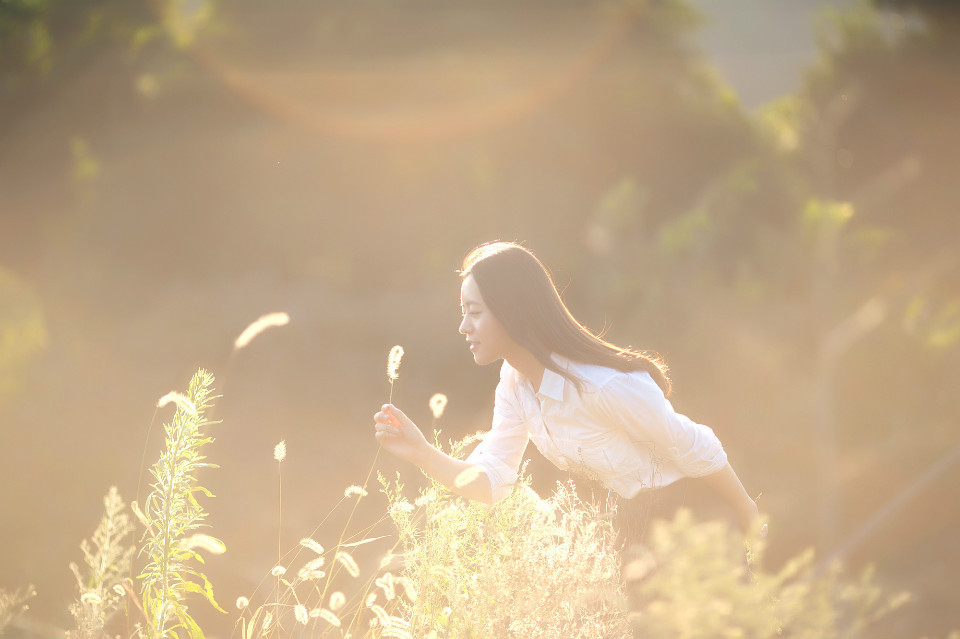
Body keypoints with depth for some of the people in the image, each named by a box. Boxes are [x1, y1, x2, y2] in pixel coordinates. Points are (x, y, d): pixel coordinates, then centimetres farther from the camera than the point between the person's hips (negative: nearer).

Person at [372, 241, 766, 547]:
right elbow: (491, 481, -5)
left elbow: (697, 450, -22)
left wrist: (751, 525, -10)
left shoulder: (604, 386, -33)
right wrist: (421, 453, -21)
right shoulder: (514, 381, -7)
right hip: (633, 521, 8)